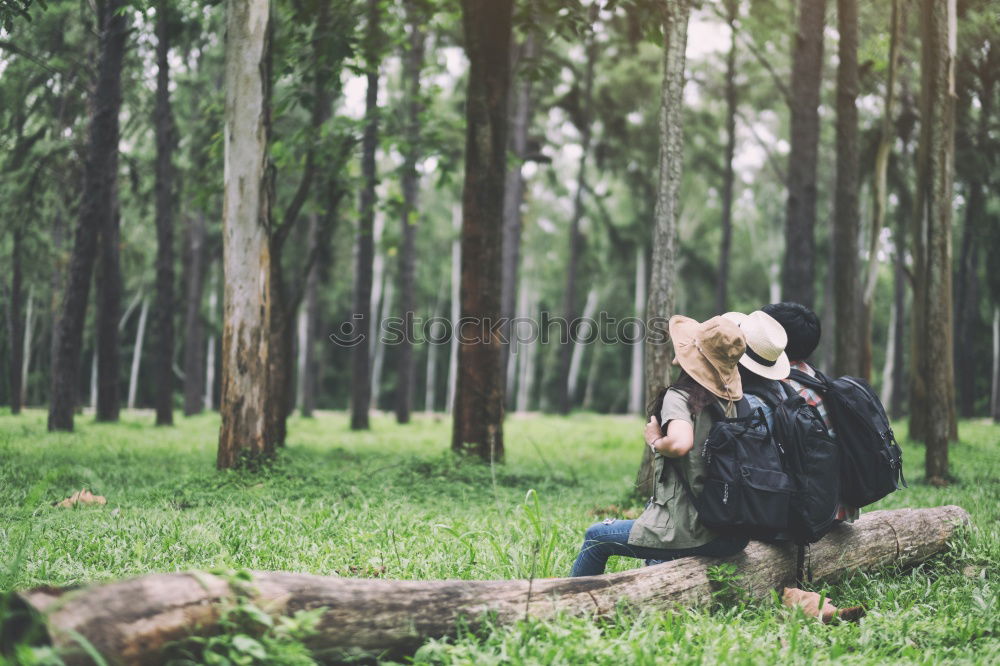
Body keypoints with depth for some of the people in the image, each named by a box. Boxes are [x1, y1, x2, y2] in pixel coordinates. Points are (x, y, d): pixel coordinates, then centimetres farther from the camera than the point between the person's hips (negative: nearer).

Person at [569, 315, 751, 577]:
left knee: (596, 536, 16)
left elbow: (680, 443, -37)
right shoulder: (730, 400, 1)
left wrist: (656, 441, -15)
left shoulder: (681, 396, -16)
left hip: (690, 532, -7)